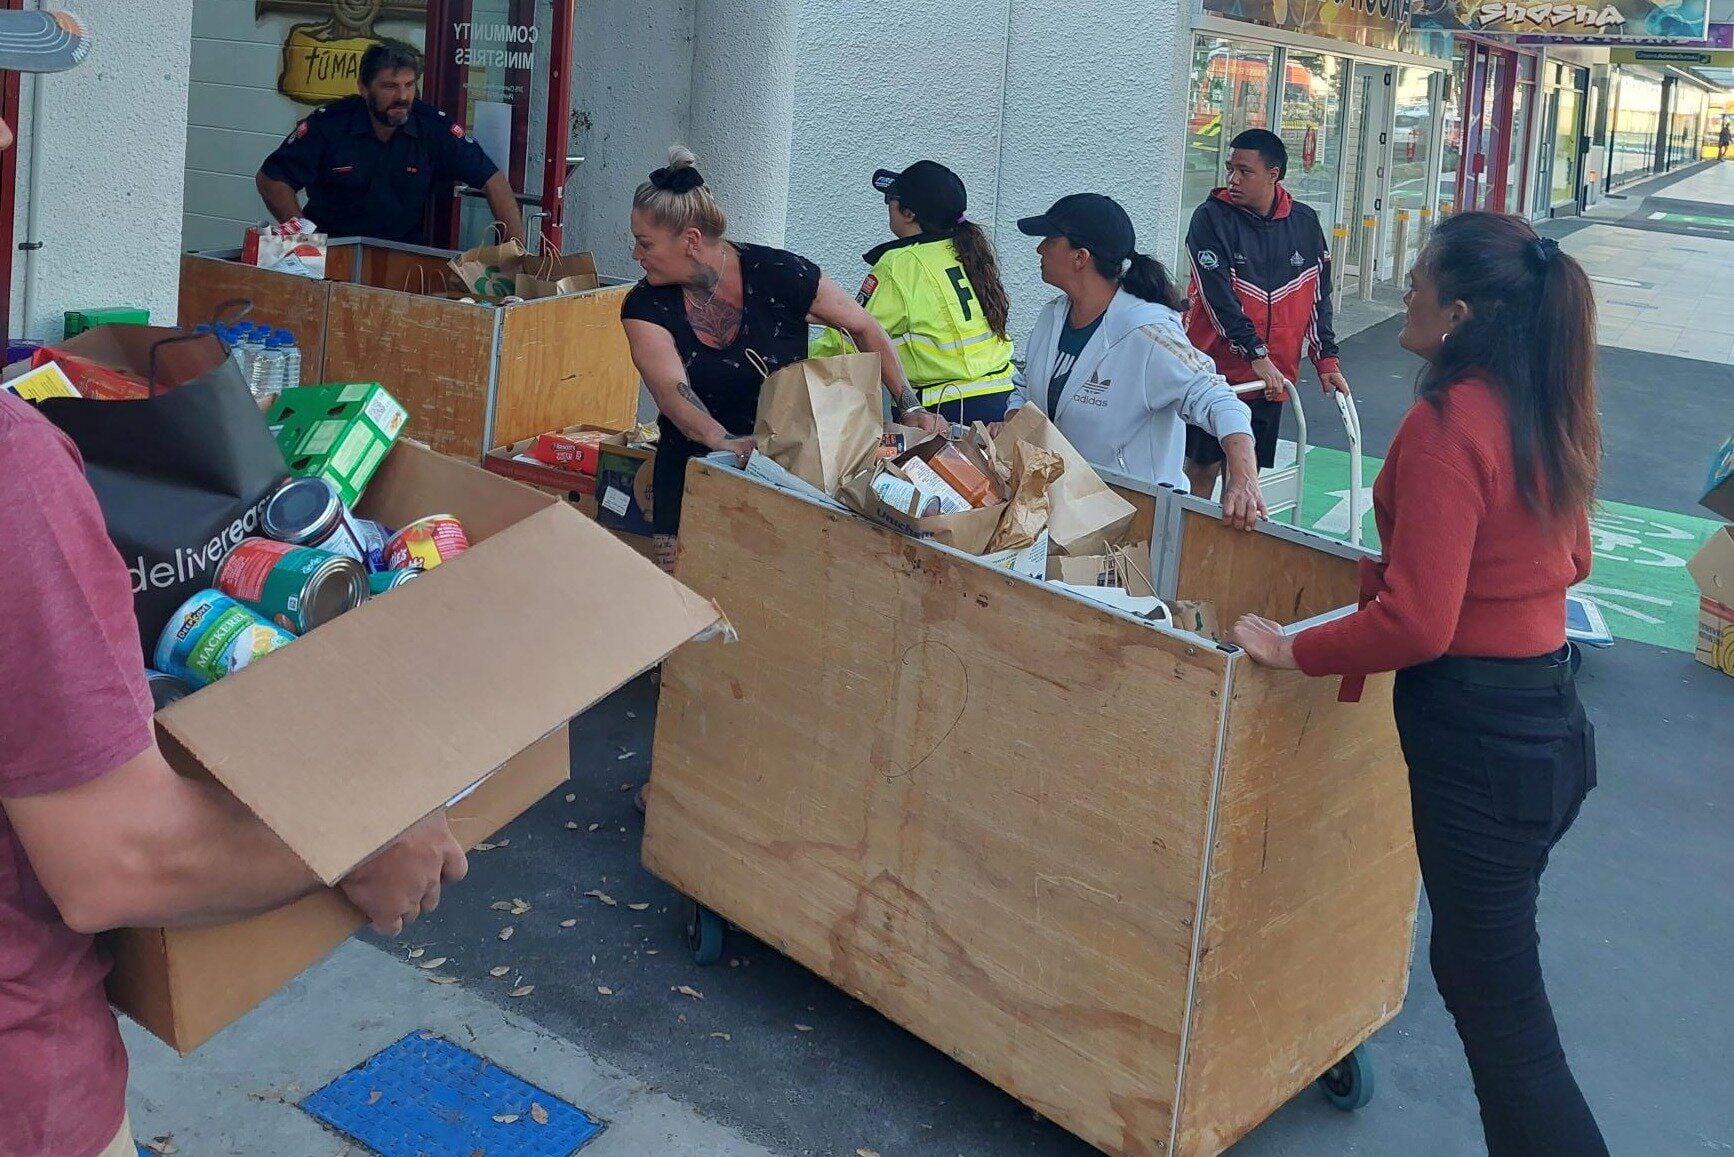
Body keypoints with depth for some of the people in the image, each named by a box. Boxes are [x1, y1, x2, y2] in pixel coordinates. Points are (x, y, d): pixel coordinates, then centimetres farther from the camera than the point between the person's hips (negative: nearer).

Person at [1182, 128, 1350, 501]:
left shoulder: (1305, 222, 4)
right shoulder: (1211, 218, -9)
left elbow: (1318, 296, 11)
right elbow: (1218, 296, -16)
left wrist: (1326, 359, 7)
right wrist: (1256, 355, -20)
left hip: (1272, 376, 4)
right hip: (1215, 369, -3)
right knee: (1203, 467, 0)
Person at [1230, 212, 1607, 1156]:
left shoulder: (1448, 425, -22)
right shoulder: (1551, 415, 5)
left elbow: (1416, 624, -26)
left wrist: (1293, 649, -13)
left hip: (1475, 738, -9)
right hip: (1551, 717, 9)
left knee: (1499, 1004, 3)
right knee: (1475, 960, 25)